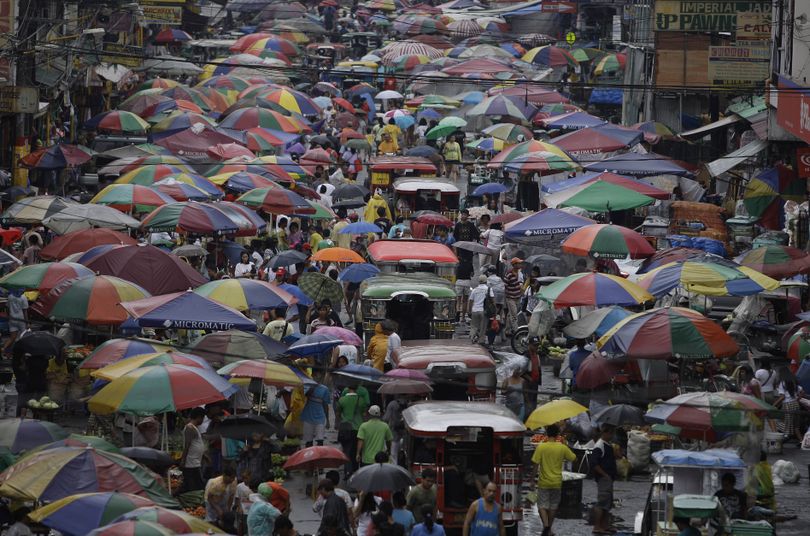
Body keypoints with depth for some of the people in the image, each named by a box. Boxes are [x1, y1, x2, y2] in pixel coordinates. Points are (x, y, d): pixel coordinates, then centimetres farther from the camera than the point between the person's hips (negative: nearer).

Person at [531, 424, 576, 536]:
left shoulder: (541, 447, -12)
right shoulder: (562, 448, -6)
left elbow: (535, 463, -13)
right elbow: (573, 458, 6)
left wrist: (536, 472, 4)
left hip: (544, 482, -2)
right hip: (557, 482, 2)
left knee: (542, 505, 4)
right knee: (553, 506, 15)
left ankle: (546, 525, -18)